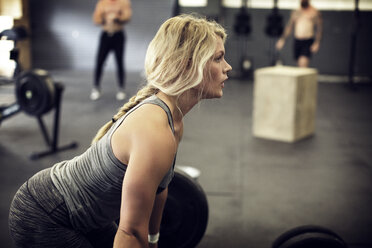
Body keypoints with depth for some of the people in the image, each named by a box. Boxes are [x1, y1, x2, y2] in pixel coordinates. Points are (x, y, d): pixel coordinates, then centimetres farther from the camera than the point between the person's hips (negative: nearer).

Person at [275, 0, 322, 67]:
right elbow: (289, 26, 15)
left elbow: (319, 29, -4)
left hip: (308, 42, -4)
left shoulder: (315, 12, 0)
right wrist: (282, 39, 10)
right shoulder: (295, 12, 11)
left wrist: (316, 43, -13)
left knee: (303, 63, -20)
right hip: (297, 41, 5)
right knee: (299, 64, 8)